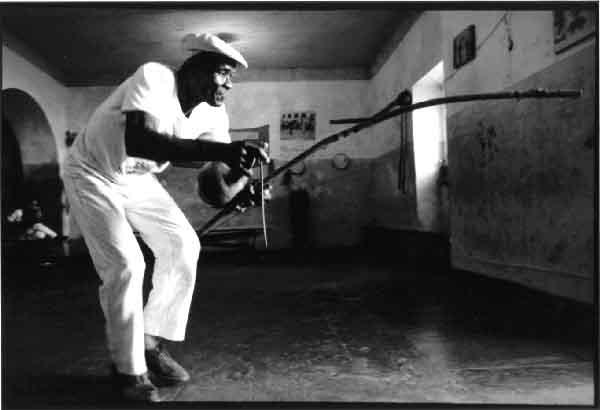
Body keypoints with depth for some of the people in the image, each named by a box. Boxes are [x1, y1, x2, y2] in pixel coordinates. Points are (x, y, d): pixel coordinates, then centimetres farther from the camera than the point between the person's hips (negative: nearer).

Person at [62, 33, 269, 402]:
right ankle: (128, 369, 4)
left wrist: (241, 171, -40)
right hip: (92, 176, -6)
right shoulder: (153, 78, -31)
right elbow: (137, 140, -50)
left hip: (138, 180, 7)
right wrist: (220, 150, -58)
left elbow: (223, 187, -15)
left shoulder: (214, 115, -13)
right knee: (126, 265, -16)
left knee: (183, 244, -2)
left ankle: (153, 344, 13)